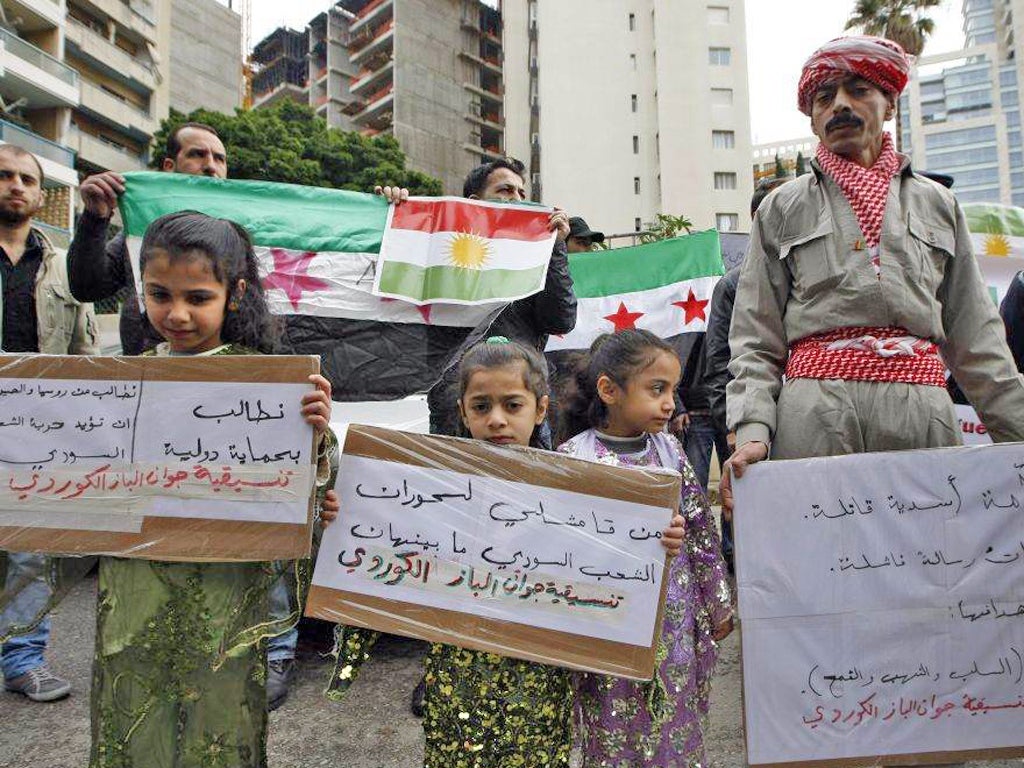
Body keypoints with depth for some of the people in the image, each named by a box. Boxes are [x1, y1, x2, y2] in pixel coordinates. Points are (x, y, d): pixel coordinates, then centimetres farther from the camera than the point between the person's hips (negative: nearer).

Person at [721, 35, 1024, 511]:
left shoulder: (937, 203, 17)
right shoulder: (782, 208, 11)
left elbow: (975, 337, 15)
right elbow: (754, 341, 4)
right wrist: (751, 430, -11)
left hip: (924, 411, 2)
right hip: (815, 412, -2)